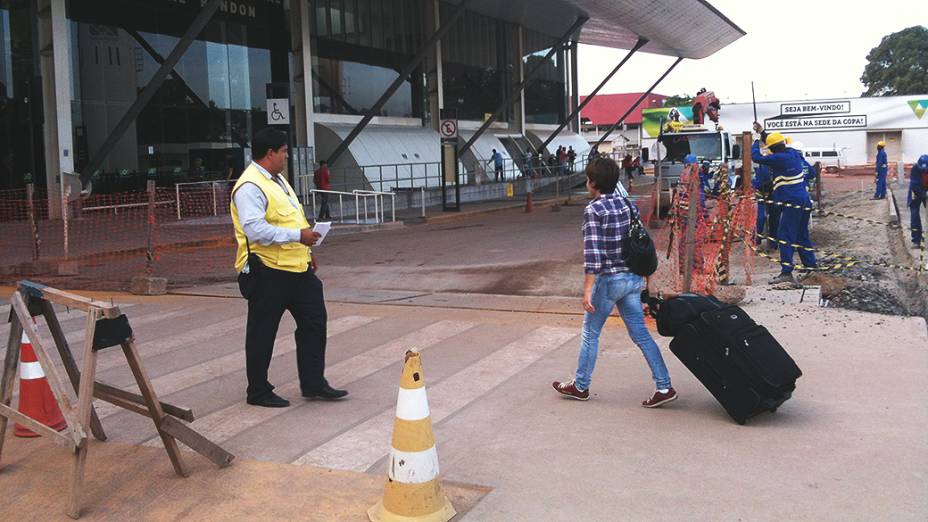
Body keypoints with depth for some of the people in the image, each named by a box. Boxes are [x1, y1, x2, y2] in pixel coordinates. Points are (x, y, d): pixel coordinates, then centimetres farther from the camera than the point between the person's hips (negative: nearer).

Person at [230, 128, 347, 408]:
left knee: (313, 321, 11)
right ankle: (258, 392, 18)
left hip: (297, 268, 10)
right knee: (262, 333, 4)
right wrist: (298, 236, -24)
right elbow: (256, 230, -28)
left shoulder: (277, 180, 15)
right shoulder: (250, 186, -17)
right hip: (267, 272, -9)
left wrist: (305, 251, 20)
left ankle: (313, 383, 21)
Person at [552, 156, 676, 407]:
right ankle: (664, 386, 8)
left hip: (608, 280, -7)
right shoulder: (628, 205, 7)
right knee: (640, 333, 10)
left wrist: (587, 290, -20)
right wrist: (641, 277, 21)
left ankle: (580, 386, 22)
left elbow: (592, 252, -20)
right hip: (633, 278, 7)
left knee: (590, 332, 10)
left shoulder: (594, 210, -14)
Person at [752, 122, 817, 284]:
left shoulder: (780, 158, -16)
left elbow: (756, 157, -13)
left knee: (785, 235, -11)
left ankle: (786, 272, -18)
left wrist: (756, 142, 6)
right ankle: (811, 265, 25)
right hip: (804, 201, 9)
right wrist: (762, 132, 31)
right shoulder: (793, 153, 10)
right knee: (802, 236, 18)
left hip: (792, 202, -9)